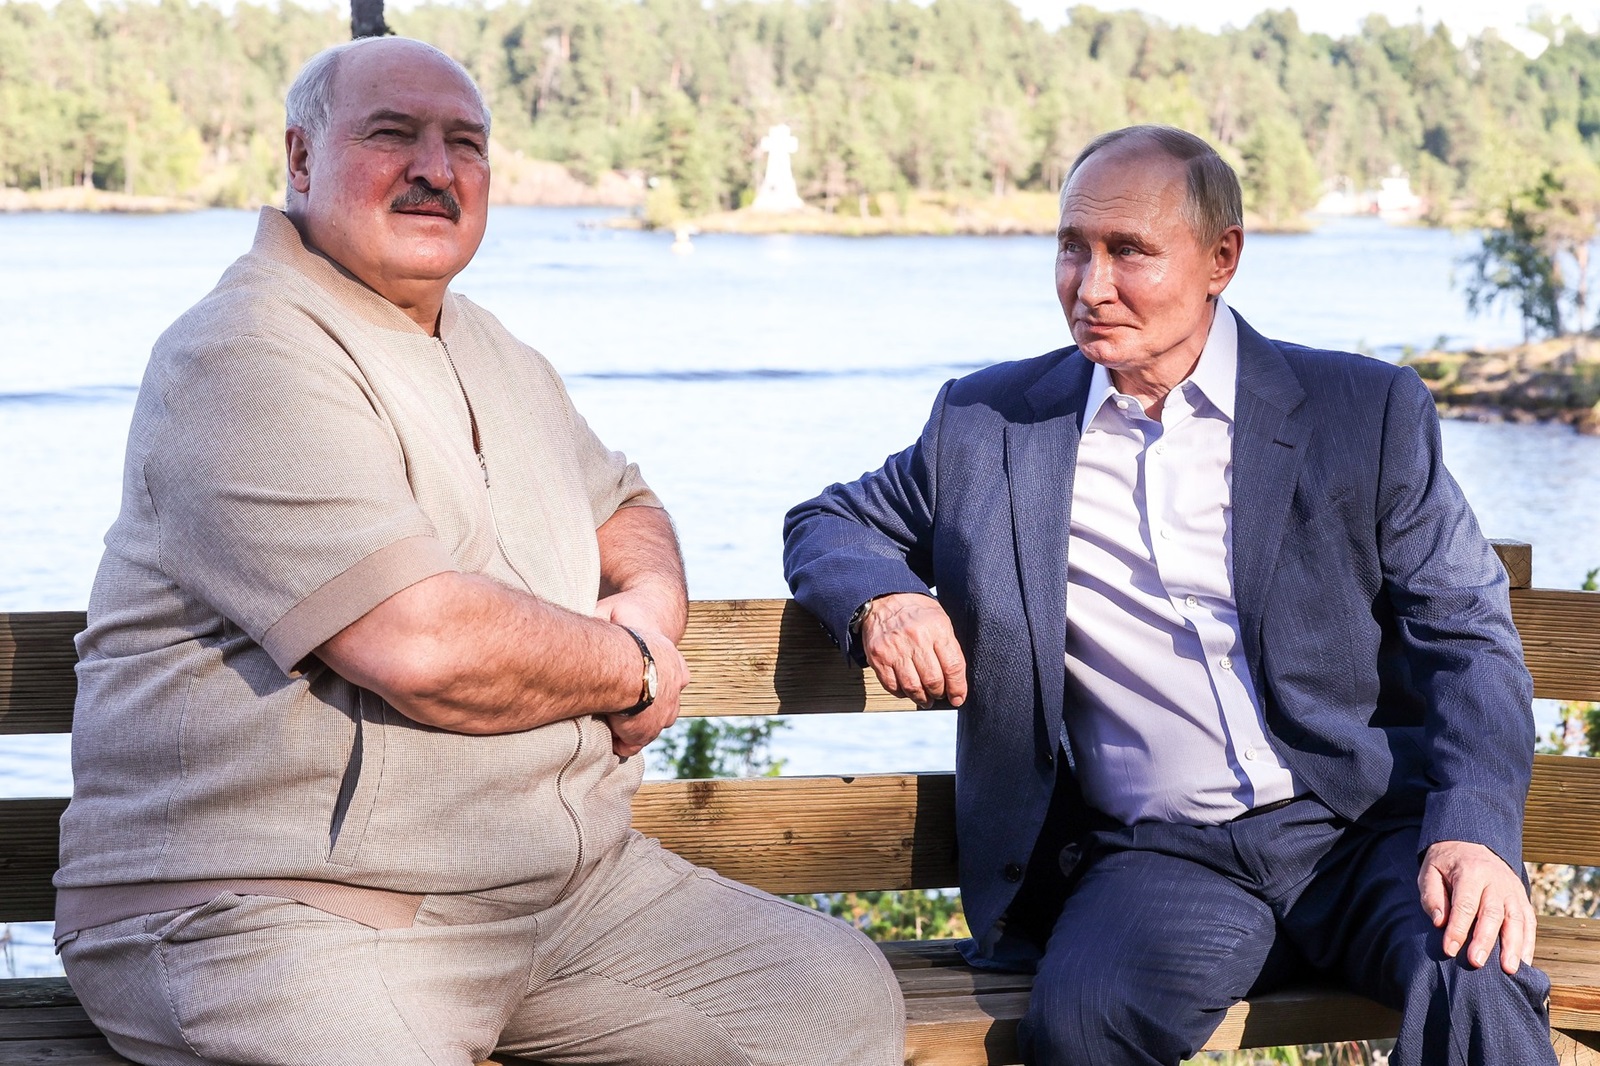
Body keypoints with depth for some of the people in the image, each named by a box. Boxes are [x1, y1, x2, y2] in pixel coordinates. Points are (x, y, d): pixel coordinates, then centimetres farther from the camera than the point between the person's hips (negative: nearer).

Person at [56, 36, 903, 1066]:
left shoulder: (493, 353, 18)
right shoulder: (245, 360, -12)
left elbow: (624, 506, 30)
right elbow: (422, 644, -22)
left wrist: (652, 598, 4)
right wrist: (632, 671, -5)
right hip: (277, 904, -9)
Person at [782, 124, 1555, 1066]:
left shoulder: (1367, 411, 7)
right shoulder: (989, 422, 13)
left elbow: (1467, 635, 4)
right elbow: (830, 523, 25)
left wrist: (1476, 831, -15)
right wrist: (880, 598, -1)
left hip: (1369, 821, -1)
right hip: (1158, 851, 2)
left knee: (1476, 989, -35)